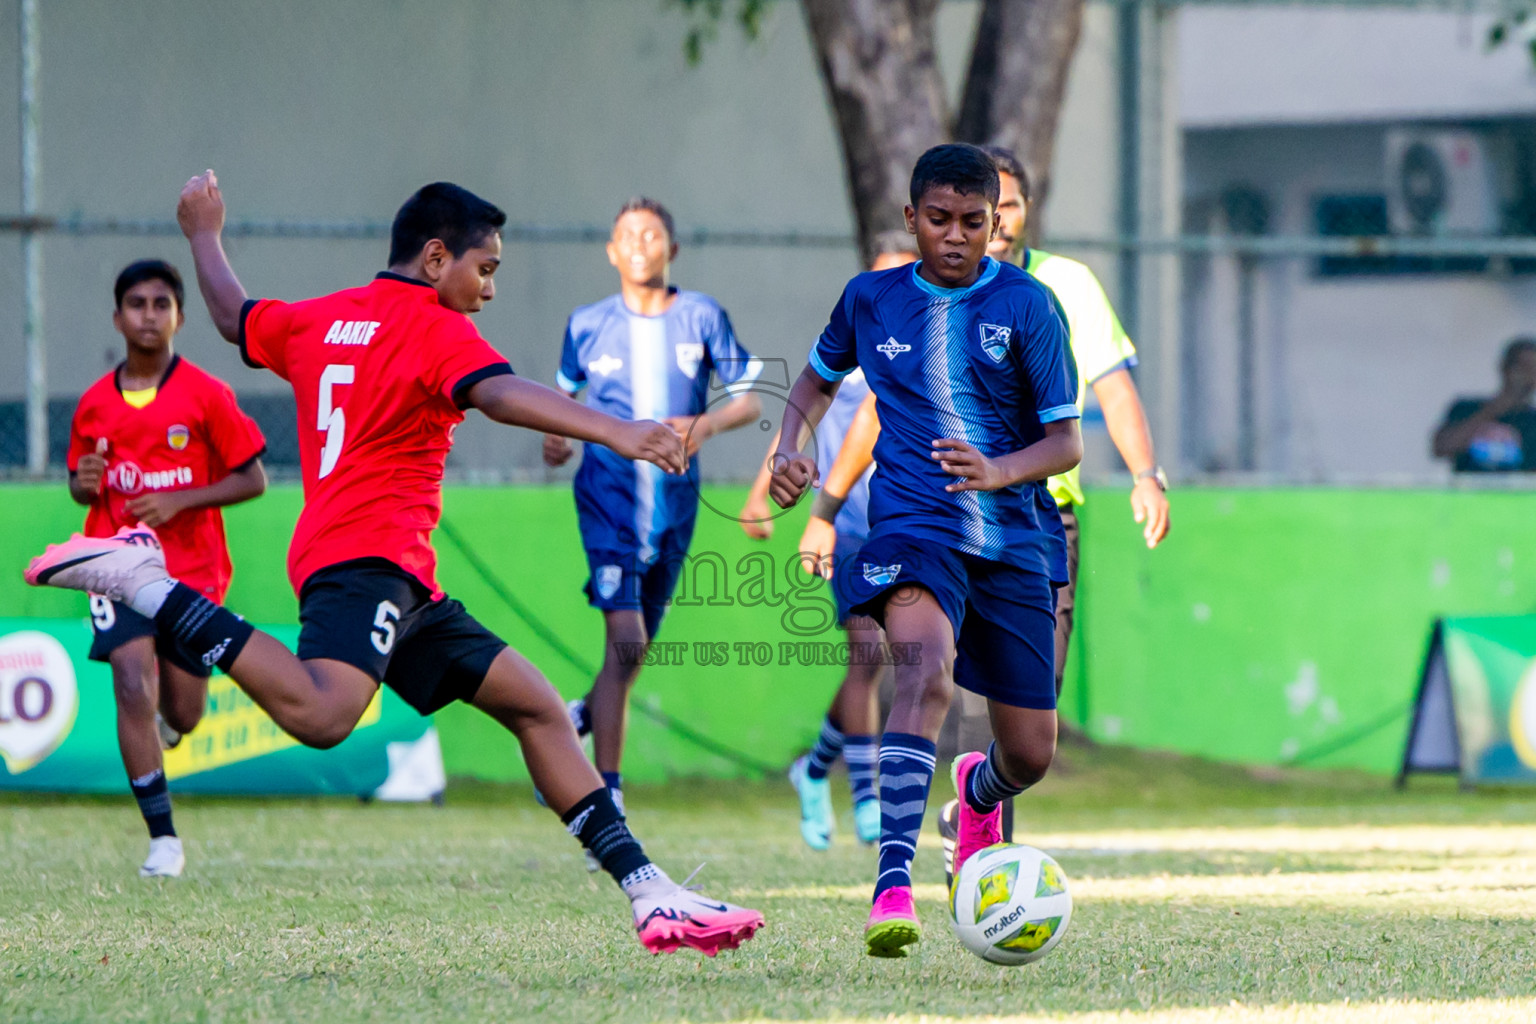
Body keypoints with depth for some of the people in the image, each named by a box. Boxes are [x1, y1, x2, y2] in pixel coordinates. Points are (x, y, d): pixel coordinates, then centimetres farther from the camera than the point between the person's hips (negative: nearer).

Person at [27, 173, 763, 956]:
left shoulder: (320, 320, 21)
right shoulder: (434, 328, -3)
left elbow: (235, 317, 39)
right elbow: (496, 394, -23)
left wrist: (205, 235, 58)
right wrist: (615, 433, -34)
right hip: (368, 556, -10)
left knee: (536, 706, 8)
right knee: (321, 713, -36)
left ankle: (653, 897, 3)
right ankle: (143, 582, -24)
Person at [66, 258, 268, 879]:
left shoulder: (206, 395, -5)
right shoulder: (94, 404, 4)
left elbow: (252, 480, -4)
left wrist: (179, 501, -16)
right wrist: (84, 483, -7)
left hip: (193, 568, -1)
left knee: (181, 716, 5)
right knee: (133, 688, -19)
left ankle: (163, 722, 47)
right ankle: (163, 839, -15)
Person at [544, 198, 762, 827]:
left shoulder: (702, 317, 1)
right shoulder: (588, 326, 2)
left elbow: (749, 399, 4)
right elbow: (566, 391, 19)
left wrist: (707, 425, -16)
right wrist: (554, 437, -2)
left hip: (675, 501, 3)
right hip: (609, 496, -3)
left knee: (637, 648, 12)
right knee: (624, 639, -17)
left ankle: (582, 718, 44)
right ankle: (606, 803, -14)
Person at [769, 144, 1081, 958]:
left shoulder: (1026, 305, -2)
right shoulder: (871, 298, 6)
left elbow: (1066, 441, -3)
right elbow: (818, 379, 26)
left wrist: (998, 472, -23)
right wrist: (789, 448, 6)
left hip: (1013, 538, 1)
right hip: (912, 523, -1)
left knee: (1031, 754, 7)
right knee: (926, 665, -34)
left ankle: (979, 792, 48)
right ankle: (892, 886, -44)